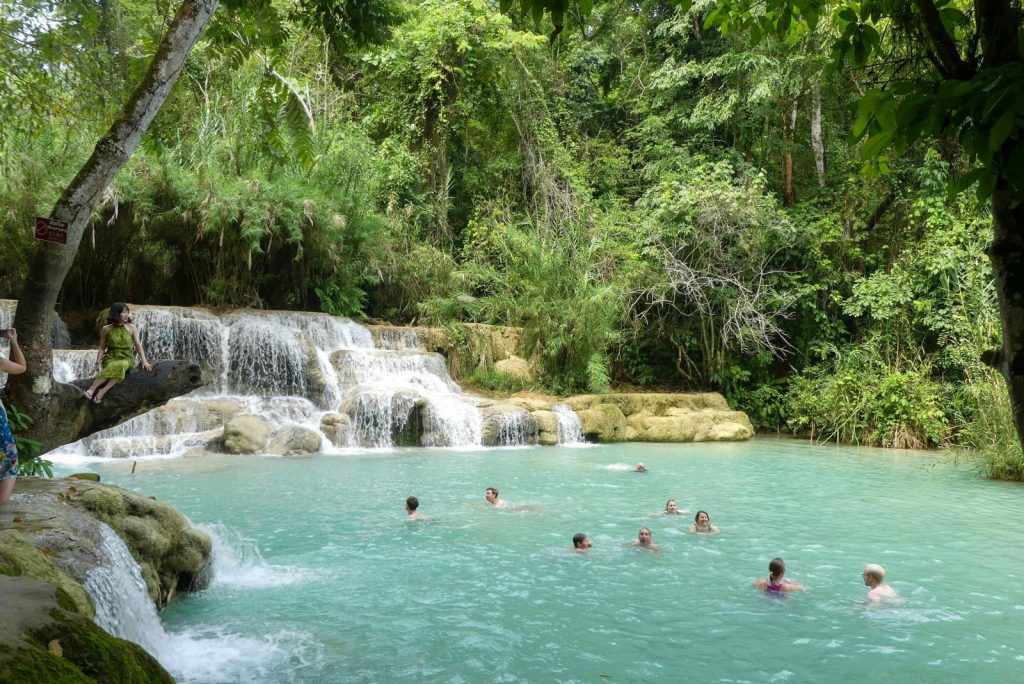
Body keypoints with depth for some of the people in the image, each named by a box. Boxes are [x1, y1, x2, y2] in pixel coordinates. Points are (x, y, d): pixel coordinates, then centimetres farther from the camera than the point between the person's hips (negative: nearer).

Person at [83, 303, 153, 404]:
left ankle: (102, 391, -42)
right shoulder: (106, 329, 4)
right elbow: (102, 348, 8)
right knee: (112, 368, -38)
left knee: (121, 366, -38)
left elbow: (138, 345, 2)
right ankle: (91, 390, -41)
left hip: (126, 359, 0)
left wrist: (144, 361, -8)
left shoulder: (132, 328, 5)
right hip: (110, 358, 0)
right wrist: (97, 364, -1)